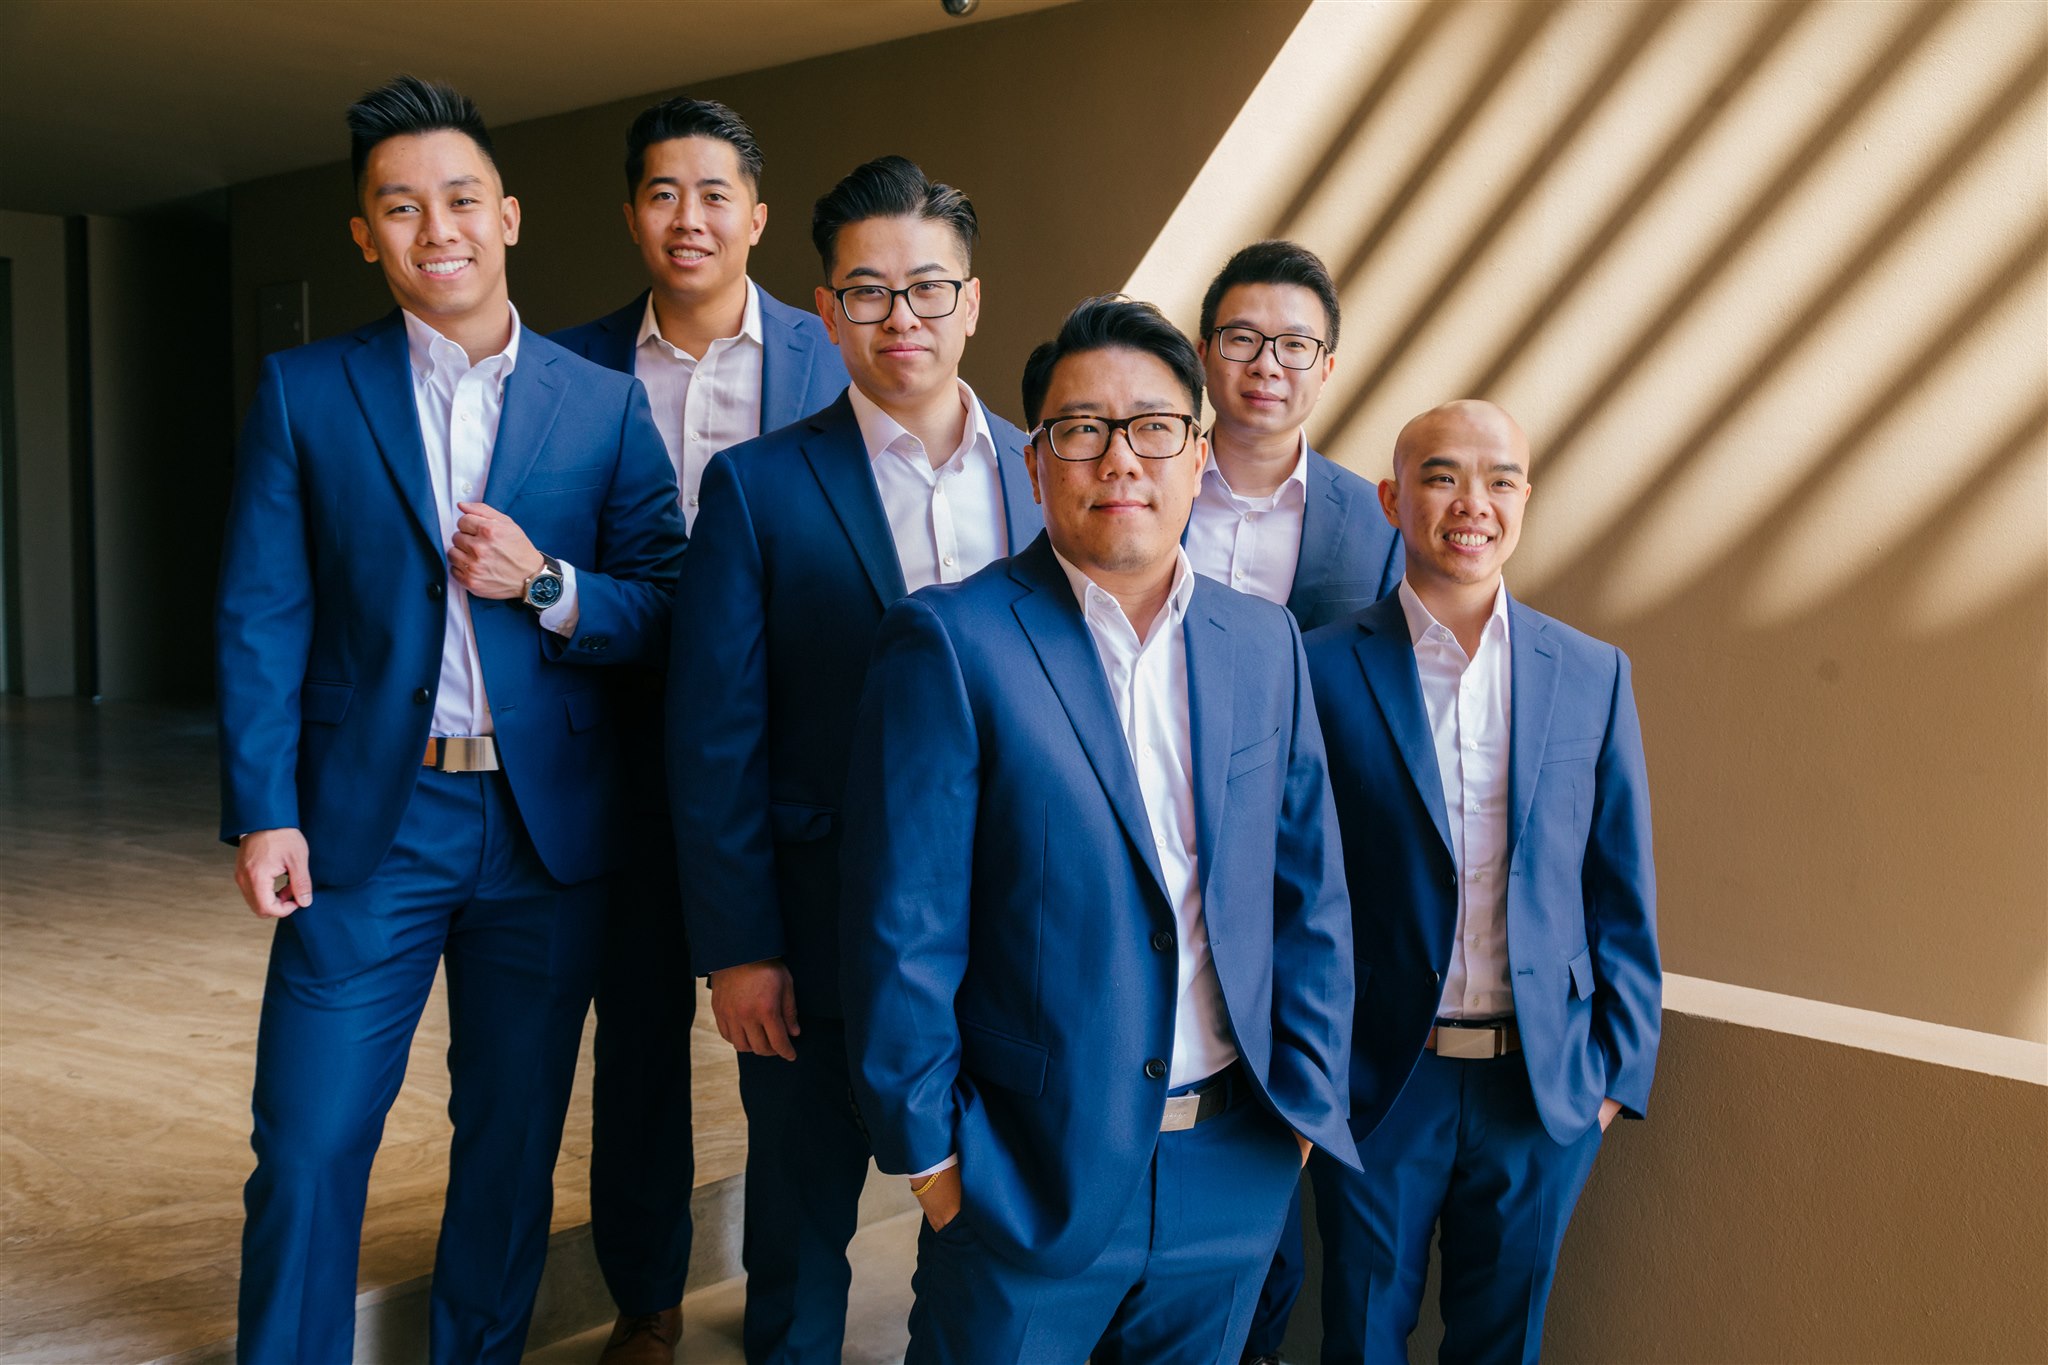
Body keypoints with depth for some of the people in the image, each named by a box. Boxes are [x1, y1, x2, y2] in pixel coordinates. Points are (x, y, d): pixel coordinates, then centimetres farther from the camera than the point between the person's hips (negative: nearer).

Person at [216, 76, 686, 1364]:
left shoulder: (606, 405, 4)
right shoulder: (304, 391, 3)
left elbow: (666, 607, 3)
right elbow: (261, 617, 0)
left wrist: (547, 585, -15)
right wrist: (263, 810, -8)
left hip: (547, 824, 1)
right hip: (366, 821, -1)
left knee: (516, 1137, 13)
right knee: (309, 1149, 3)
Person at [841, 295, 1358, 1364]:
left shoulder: (1265, 644, 5)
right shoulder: (949, 642, -11)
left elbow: (1308, 895, 9)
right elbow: (903, 928, -11)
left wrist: (1305, 1097, 5)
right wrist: (928, 1151, -10)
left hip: (1237, 1174, 5)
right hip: (1030, 1180, -4)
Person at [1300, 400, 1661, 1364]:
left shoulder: (1593, 674, 2)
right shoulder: (1323, 668, -7)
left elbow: (1622, 892, 6)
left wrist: (1621, 1065, 3)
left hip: (1546, 1087, 2)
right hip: (1378, 1082, -2)